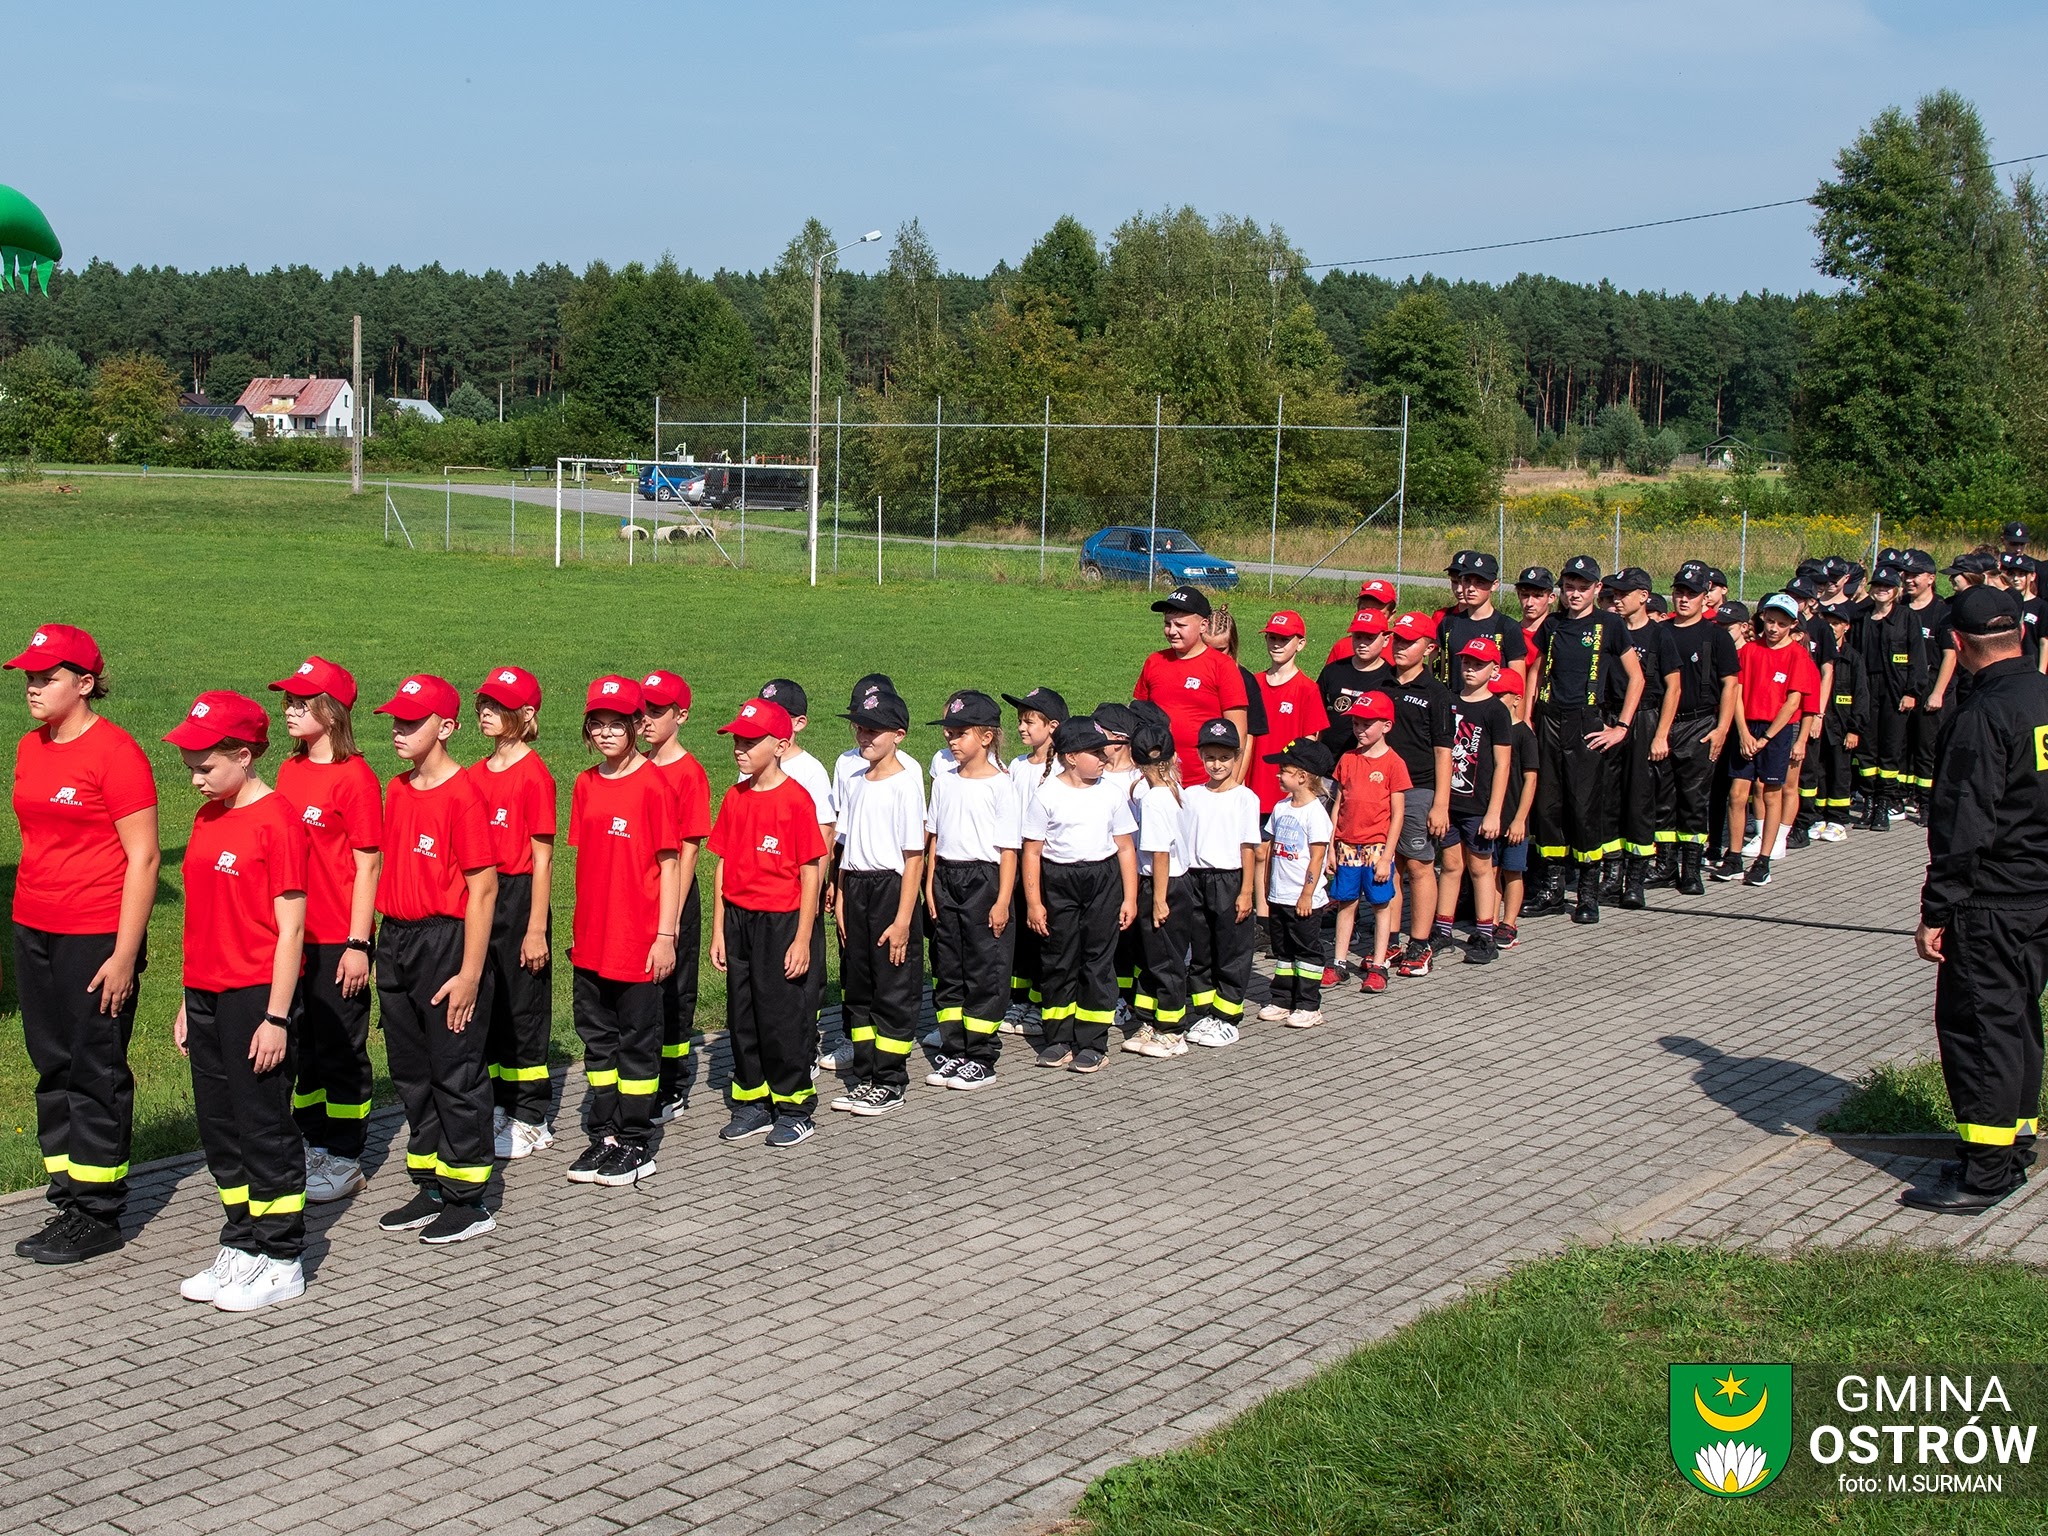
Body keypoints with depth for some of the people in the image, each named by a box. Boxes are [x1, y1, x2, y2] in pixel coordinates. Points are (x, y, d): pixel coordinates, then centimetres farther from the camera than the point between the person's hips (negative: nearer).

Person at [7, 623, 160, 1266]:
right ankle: (68, 1203, 20)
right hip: (34, 931, 8)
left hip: (97, 937, -8)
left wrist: (125, 953, -17)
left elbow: (143, 857, -14)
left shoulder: (114, 751, -13)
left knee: (96, 1074, 0)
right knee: (53, 1068, 11)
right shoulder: (30, 749, 11)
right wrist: (24, 927, 14)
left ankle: (98, 1215, 8)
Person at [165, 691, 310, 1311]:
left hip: (257, 996, -8)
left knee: (264, 1125, 0)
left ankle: (281, 1260, 10)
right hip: (207, 996, 8)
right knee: (218, 1125, 13)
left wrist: (276, 1017, -16)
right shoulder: (207, 818, 12)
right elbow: (204, 917, 16)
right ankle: (242, 1243, 25)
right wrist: (188, 1002, 14)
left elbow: (290, 927, -14)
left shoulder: (277, 819, -12)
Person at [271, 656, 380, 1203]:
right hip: (293, 935, 7)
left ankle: (345, 1161, 14)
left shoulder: (355, 778, -12)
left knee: (341, 1049, 4)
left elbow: (368, 866, -13)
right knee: (302, 1042, 15)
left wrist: (358, 944, -15)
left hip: (338, 938, -7)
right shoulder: (289, 771, 9)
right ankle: (315, 1147, 28)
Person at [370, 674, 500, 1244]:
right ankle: (429, 1189, 27)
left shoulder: (462, 794, -14)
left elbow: (482, 888, -16)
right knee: (411, 1073, 15)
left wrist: (470, 973, -18)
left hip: (446, 941, -8)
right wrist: (385, 944, 10)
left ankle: (468, 1201, 10)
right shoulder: (397, 789, 9)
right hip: (396, 940, 8)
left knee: (456, 1074, 0)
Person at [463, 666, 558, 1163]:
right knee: (488, 1004, 12)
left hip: (520, 896, -7)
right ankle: (498, 1107, 24)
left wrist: (536, 929, -14)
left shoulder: (534, 776, -12)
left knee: (524, 1007, 2)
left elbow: (542, 858, -12)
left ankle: (530, 1120, 12)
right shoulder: (476, 774, 9)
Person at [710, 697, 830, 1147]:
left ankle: (794, 1109, 13)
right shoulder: (734, 798, 6)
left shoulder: (796, 798, -11)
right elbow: (723, 866, 10)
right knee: (742, 1016, 11)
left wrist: (802, 938, -12)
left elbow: (811, 872, -10)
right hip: (738, 919, 6)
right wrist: (718, 931, 7)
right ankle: (752, 1104, 24)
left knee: (782, 1016, 1)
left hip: (781, 920, -6)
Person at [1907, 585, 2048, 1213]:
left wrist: (1935, 913, -16)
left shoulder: (1982, 715, -19)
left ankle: (1983, 1174, 1)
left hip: (1991, 905, -8)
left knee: (1976, 1026, -2)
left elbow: (1964, 828, -21)